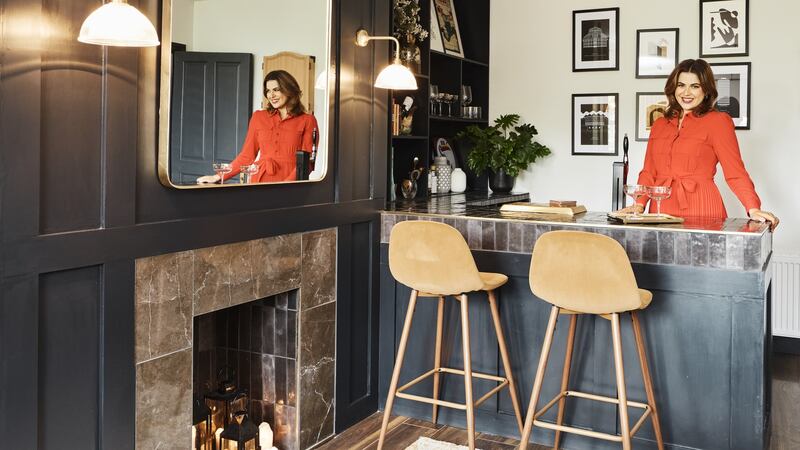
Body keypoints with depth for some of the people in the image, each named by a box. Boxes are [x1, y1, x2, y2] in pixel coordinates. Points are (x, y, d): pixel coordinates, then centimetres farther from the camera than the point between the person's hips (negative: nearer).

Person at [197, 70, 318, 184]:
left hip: (290, 182, -2)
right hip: (260, 180, 3)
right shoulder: (258, 117, 12)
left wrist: (288, 183, -16)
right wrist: (218, 177, 8)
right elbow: (247, 155, 14)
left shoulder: (307, 121, 2)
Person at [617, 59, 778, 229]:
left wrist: (753, 209, -17)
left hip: (700, 212, -4)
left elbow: (735, 172, -6)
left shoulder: (718, 121, 0)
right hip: (661, 211, 4)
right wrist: (639, 204, 0)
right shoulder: (659, 125, 15)